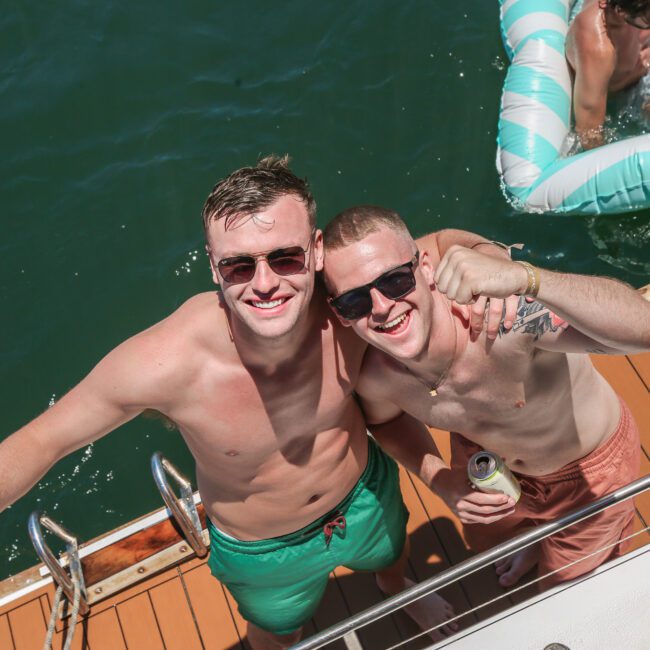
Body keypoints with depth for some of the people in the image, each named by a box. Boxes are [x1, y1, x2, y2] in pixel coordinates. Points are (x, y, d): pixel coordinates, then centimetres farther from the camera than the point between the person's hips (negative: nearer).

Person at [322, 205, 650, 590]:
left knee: (569, 591, 23)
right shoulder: (372, 375, -27)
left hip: (587, 466, -3)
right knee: (487, 542, 34)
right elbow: (385, 419, -1)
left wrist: (523, 277, -69)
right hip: (483, 457, 4)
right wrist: (441, 481, -17)